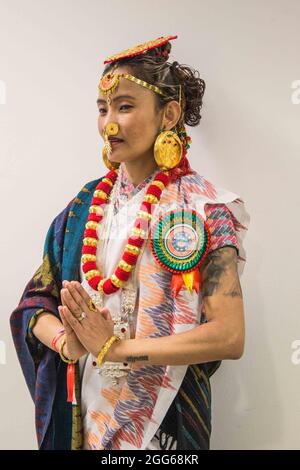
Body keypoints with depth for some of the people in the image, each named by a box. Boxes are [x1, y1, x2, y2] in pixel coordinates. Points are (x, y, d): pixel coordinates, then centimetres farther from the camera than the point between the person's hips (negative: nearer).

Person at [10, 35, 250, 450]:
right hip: (80, 406, 4)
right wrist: (67, 341, -20)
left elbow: (229, 336, -19)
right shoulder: (86, 206, 2)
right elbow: (36, 302, 2)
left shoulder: (205, 210, -12)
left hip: (161, 415, -4)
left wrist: (114, 346, -20)